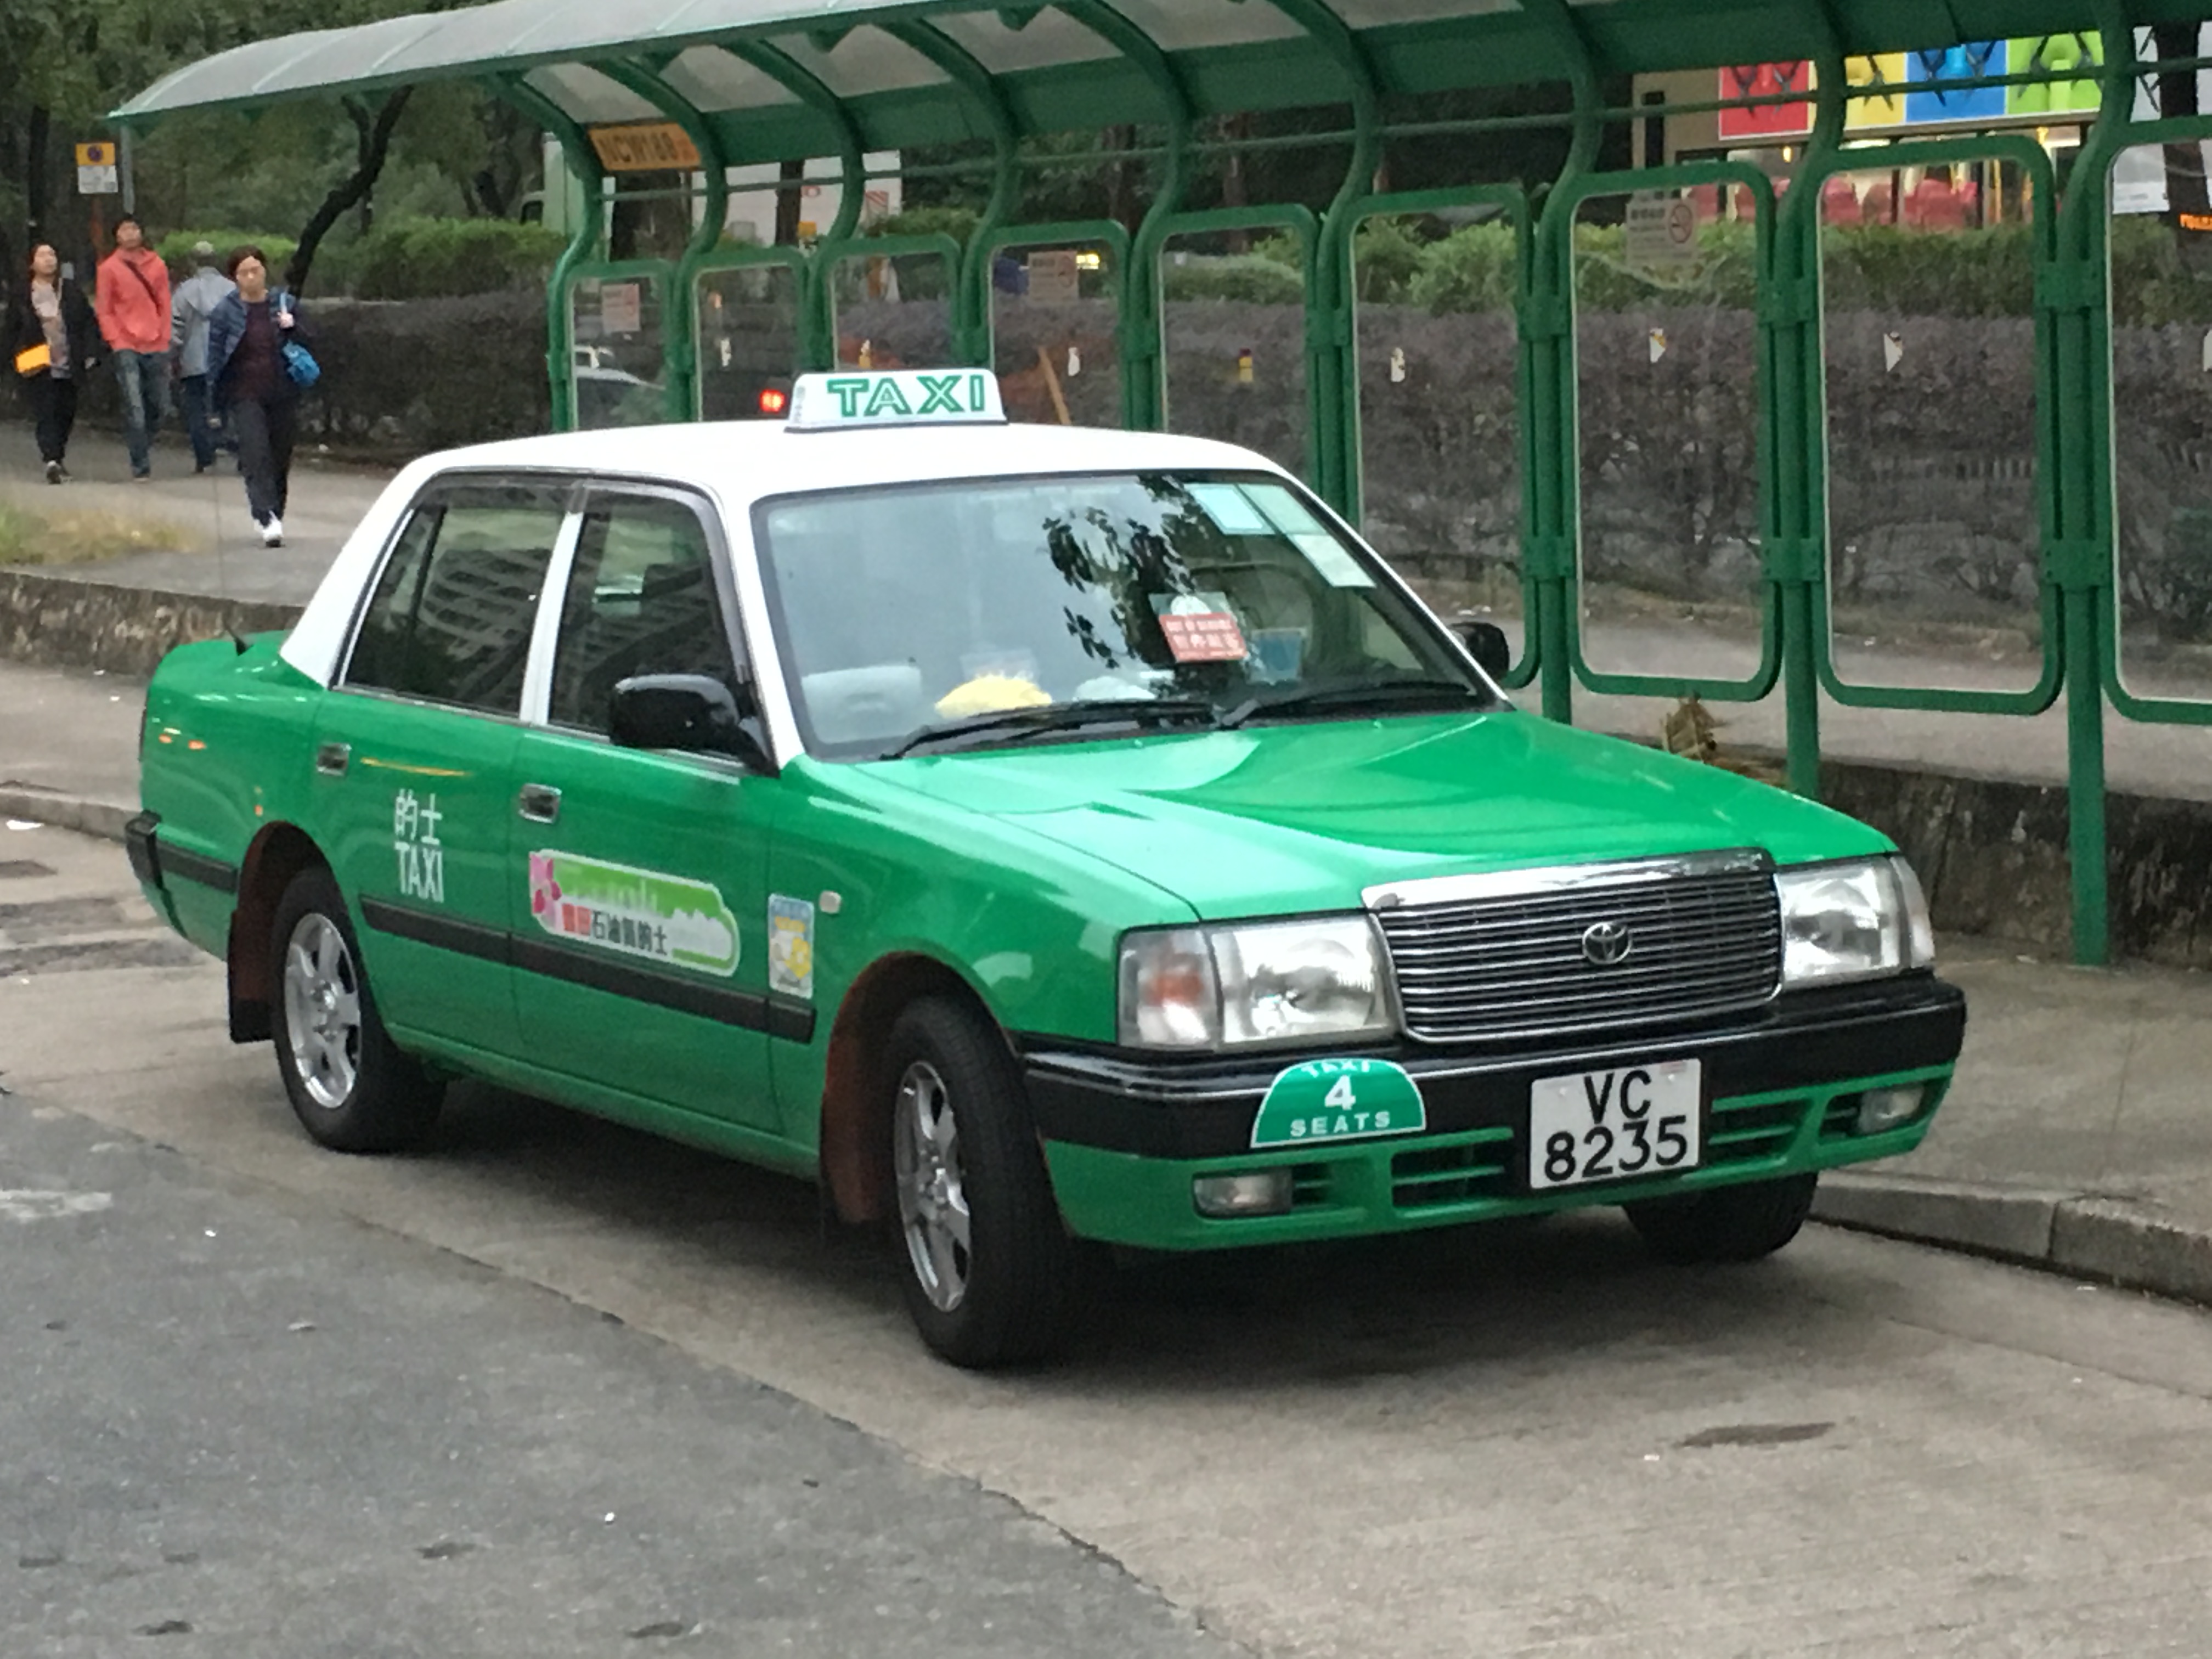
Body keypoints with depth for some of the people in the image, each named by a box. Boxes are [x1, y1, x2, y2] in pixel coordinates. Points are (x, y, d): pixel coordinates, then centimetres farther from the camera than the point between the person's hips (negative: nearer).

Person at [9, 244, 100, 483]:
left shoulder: (72, 291, 8)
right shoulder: (22, 296, 5)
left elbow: (88, 322, 8)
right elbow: (13, 331, 8)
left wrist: (89, 354, -2)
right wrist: (17, 357, -3)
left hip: (69, 365, 2)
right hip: (39, 368, -2)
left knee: (66, 413, 8)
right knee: (45, 412, -13)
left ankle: (58, 457, 26)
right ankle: (52, 460, -23)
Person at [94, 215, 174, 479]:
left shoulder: (157, 265, 8)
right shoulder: (109, 268, 1)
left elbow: (165, 304, 13)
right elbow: (104, 310, 3)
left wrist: (164, 336, 5)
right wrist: (115, 340, -6)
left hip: (156, 346, 3)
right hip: (126, 346, -3)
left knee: (159, 404, 8)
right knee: (134, 406, -12)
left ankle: (143, 446, 29)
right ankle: (140, 463, -9)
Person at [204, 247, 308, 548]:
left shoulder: (286, 304, 6)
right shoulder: (225, 311, 0)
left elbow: (306, 346, 12)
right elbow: (215, 357, 3)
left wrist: (293, 329, -9)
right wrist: (216, 402, 1)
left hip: (282, 395, 3)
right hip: (245, 396, -3)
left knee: (280, 459, 6)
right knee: (256, 456, -16)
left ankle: (275, 516, 19)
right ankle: (268, 521, -25)